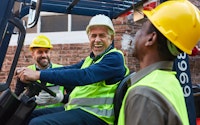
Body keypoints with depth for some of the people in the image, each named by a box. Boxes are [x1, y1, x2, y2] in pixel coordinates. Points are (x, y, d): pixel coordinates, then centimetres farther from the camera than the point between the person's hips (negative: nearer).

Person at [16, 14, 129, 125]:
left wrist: (39, 74, -27)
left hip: (94, 114, -9)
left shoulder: (115, 57, -10)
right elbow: (67, 69, 10)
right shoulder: (91, 59, 21)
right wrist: (29, 72, -4)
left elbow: (84, 76, -24)